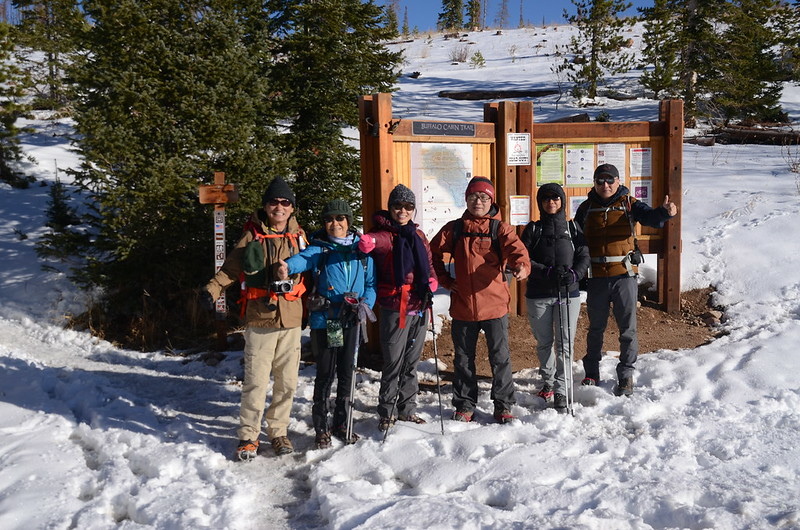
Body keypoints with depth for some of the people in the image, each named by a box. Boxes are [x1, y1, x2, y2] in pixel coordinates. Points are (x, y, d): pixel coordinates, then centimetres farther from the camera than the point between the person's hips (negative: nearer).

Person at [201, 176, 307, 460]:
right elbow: (231, 268, -3)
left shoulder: (298, 236, 8)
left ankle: (278, 431, 25)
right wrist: (213, 289, -18)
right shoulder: (253, 236, -1)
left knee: (287, 381, 9)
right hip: (260, 319, -3)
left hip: (291, 319, 3)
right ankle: (248, 435, 12)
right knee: (256, 381, -3)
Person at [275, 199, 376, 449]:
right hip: (324, 321, -3)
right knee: (325, 374, 1)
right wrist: (287, 266, -46)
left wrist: (365, 304, -6)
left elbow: (371, 283, 12)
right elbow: (305, 258, -24)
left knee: (346, 372, 12)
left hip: (351, 322, 3)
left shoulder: (362, 250, 8)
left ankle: (341, 423, 28)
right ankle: (321, 427, 17)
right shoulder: (320, 248, -2)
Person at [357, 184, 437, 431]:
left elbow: (429, 263, 23)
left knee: (412, 361, 15)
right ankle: (386, 411, 12)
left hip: (420, 306, 6)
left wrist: (431, 281, 2)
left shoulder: (418, 234, 14)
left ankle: (407, 408, 29)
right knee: (393, 362, -3)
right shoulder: (384, 234, -6)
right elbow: (377, 241, -30)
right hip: (395, 307, -6)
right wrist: (368, 242, -54)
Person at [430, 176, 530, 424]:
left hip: (495, 304, -2)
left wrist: (521, 266, -40)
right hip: (462, 306, 2)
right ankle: (464, 405, 28)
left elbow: (515, 248, -19)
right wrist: (444, 279, 4)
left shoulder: (500, 228, -1)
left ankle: (503, 405, 23)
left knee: (500, 357, 7)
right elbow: (433, 253, 14)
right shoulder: (454, 229, 5)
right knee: (463, 358, 13)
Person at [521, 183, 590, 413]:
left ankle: (561, 390, -1)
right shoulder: (533, 229, 6)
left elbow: (584, 257, 4)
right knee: (543, 342, 10)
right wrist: (546, 272, -19)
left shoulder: (572, 228, 9)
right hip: (538, 295, 0)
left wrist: (574, 274, -17)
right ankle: (548, 381, 31)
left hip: (568, 293, 0)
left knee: (565, 343, -6)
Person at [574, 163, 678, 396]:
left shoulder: (629, 204, 1)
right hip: (596, 278, 2)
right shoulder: (586, 208, 7)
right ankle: (591, 374, 26)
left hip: (624, 275, -2)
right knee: (596, 327, 13)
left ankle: (626, 376, 15)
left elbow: (651, 218, -16)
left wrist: (664, 212, -38)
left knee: (627, 328, 3)